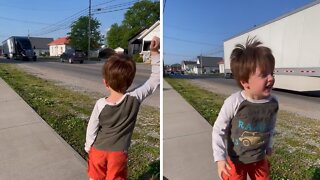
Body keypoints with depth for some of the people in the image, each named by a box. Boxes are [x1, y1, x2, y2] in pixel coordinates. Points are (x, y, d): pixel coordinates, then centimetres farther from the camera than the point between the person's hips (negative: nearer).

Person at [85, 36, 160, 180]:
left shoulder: (100, 104, -19)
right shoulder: (135, 99, -23)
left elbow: (91, 129, -8)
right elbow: (155, 79, -17)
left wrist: (88, 148, 11)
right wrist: (155, 53, -19)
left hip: (98, 150, 1)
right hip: (118, 153, -1)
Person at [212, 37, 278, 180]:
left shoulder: (272, 102, -14)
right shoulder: (233, 102, -29)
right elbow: (218, 130, -19)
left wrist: (268, 145, 17)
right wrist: (220, 158, -21)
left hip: (259, 158, 4)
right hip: (235, 159, -4)